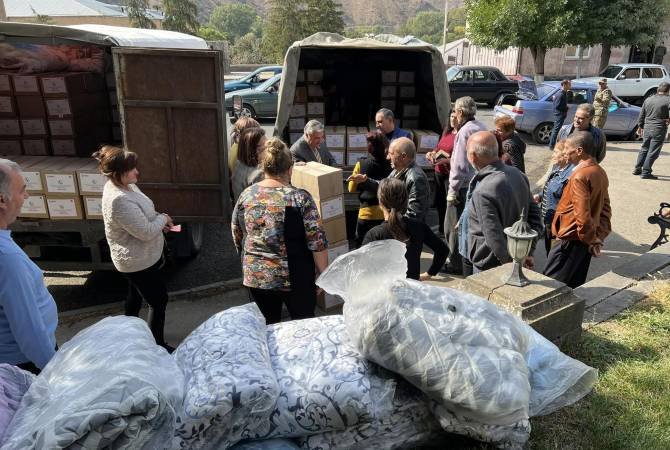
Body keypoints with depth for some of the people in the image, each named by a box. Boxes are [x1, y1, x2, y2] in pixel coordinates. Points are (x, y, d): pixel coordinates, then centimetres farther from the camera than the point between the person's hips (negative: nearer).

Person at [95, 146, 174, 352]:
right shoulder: (119, 200, -33)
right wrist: (163, 218, -12)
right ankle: (158, 345, 19)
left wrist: (159, 223, -3)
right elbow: (145, 232, -30)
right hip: (139, 262, -10)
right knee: (159, 301, 3)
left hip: (137, 258, 10)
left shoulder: (123, 185, -2)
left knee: (135, 294, 28)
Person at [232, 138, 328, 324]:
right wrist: (323, 273, -2)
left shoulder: (246, 195, -3)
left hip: (255, 276, 4)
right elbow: (317, 243, -14)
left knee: (268, 326, 18)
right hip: (294, 278, -3)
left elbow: (237, 236, 7)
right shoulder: (300, 198, -15)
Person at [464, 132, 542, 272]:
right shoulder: (517, 173, 0)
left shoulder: (482, 192, -28)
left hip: (489, 268, -8)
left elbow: (495, 237, -29)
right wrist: (528, 252, 7)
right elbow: (534, 213, 6)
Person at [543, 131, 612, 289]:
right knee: (574, 285, 17)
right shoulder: (600, 172, 9)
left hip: (570, 239, -9)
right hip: (584, 241, 9)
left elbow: (582, 215, -24)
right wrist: (600, 236, 10)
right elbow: (605, 208, 13)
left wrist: (591, 239, -12)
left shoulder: (580, 176, -21)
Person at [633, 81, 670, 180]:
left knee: (644, 149, 18)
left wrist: (640, 126, 23)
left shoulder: (648, 100, 7)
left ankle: (637, 169, 22)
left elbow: (641, 115, 13)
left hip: (647, 128, 5)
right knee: (653, 152, 0)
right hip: (659, 130, -5)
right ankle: (645, 172, 0)